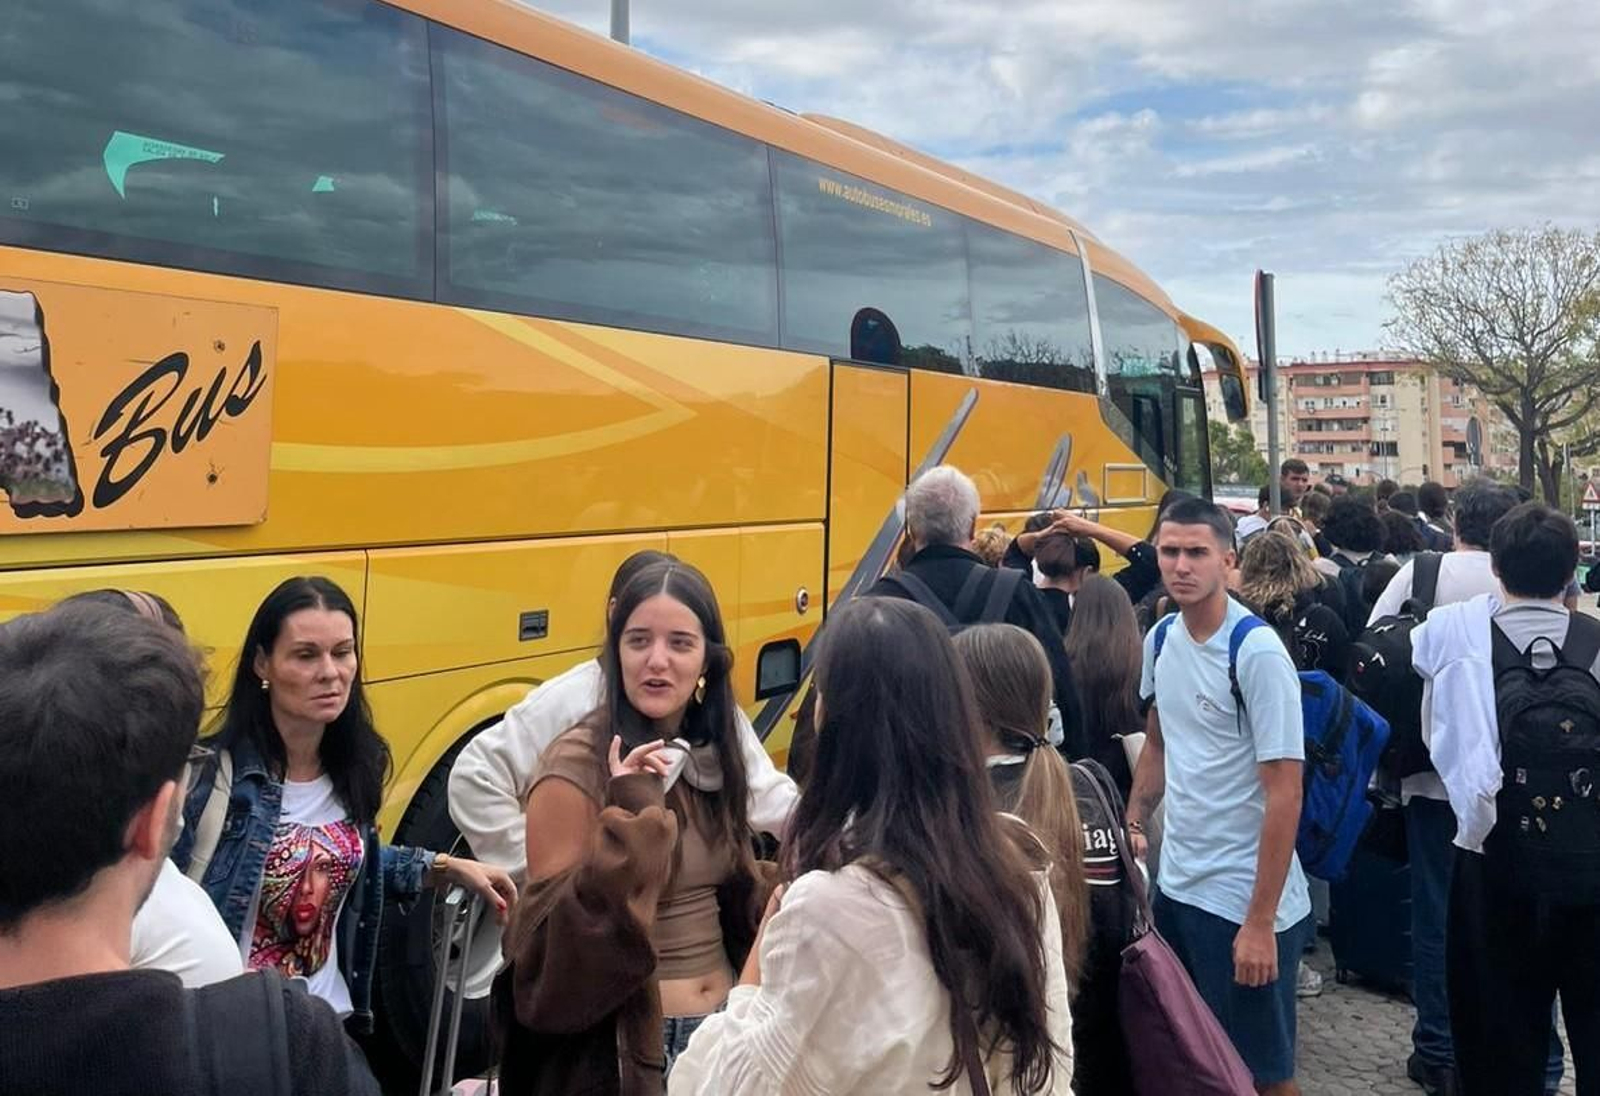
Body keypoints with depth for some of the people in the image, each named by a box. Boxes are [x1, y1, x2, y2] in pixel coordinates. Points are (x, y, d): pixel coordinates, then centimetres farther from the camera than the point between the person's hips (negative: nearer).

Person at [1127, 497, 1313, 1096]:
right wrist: (1131, 821, 7)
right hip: (1174, 885, 7)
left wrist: (1261, 920, -20)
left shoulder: (1258, 653, -18)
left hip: (1245, 901, -6)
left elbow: (1285, 792, -19)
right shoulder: (1160, 639, 3)